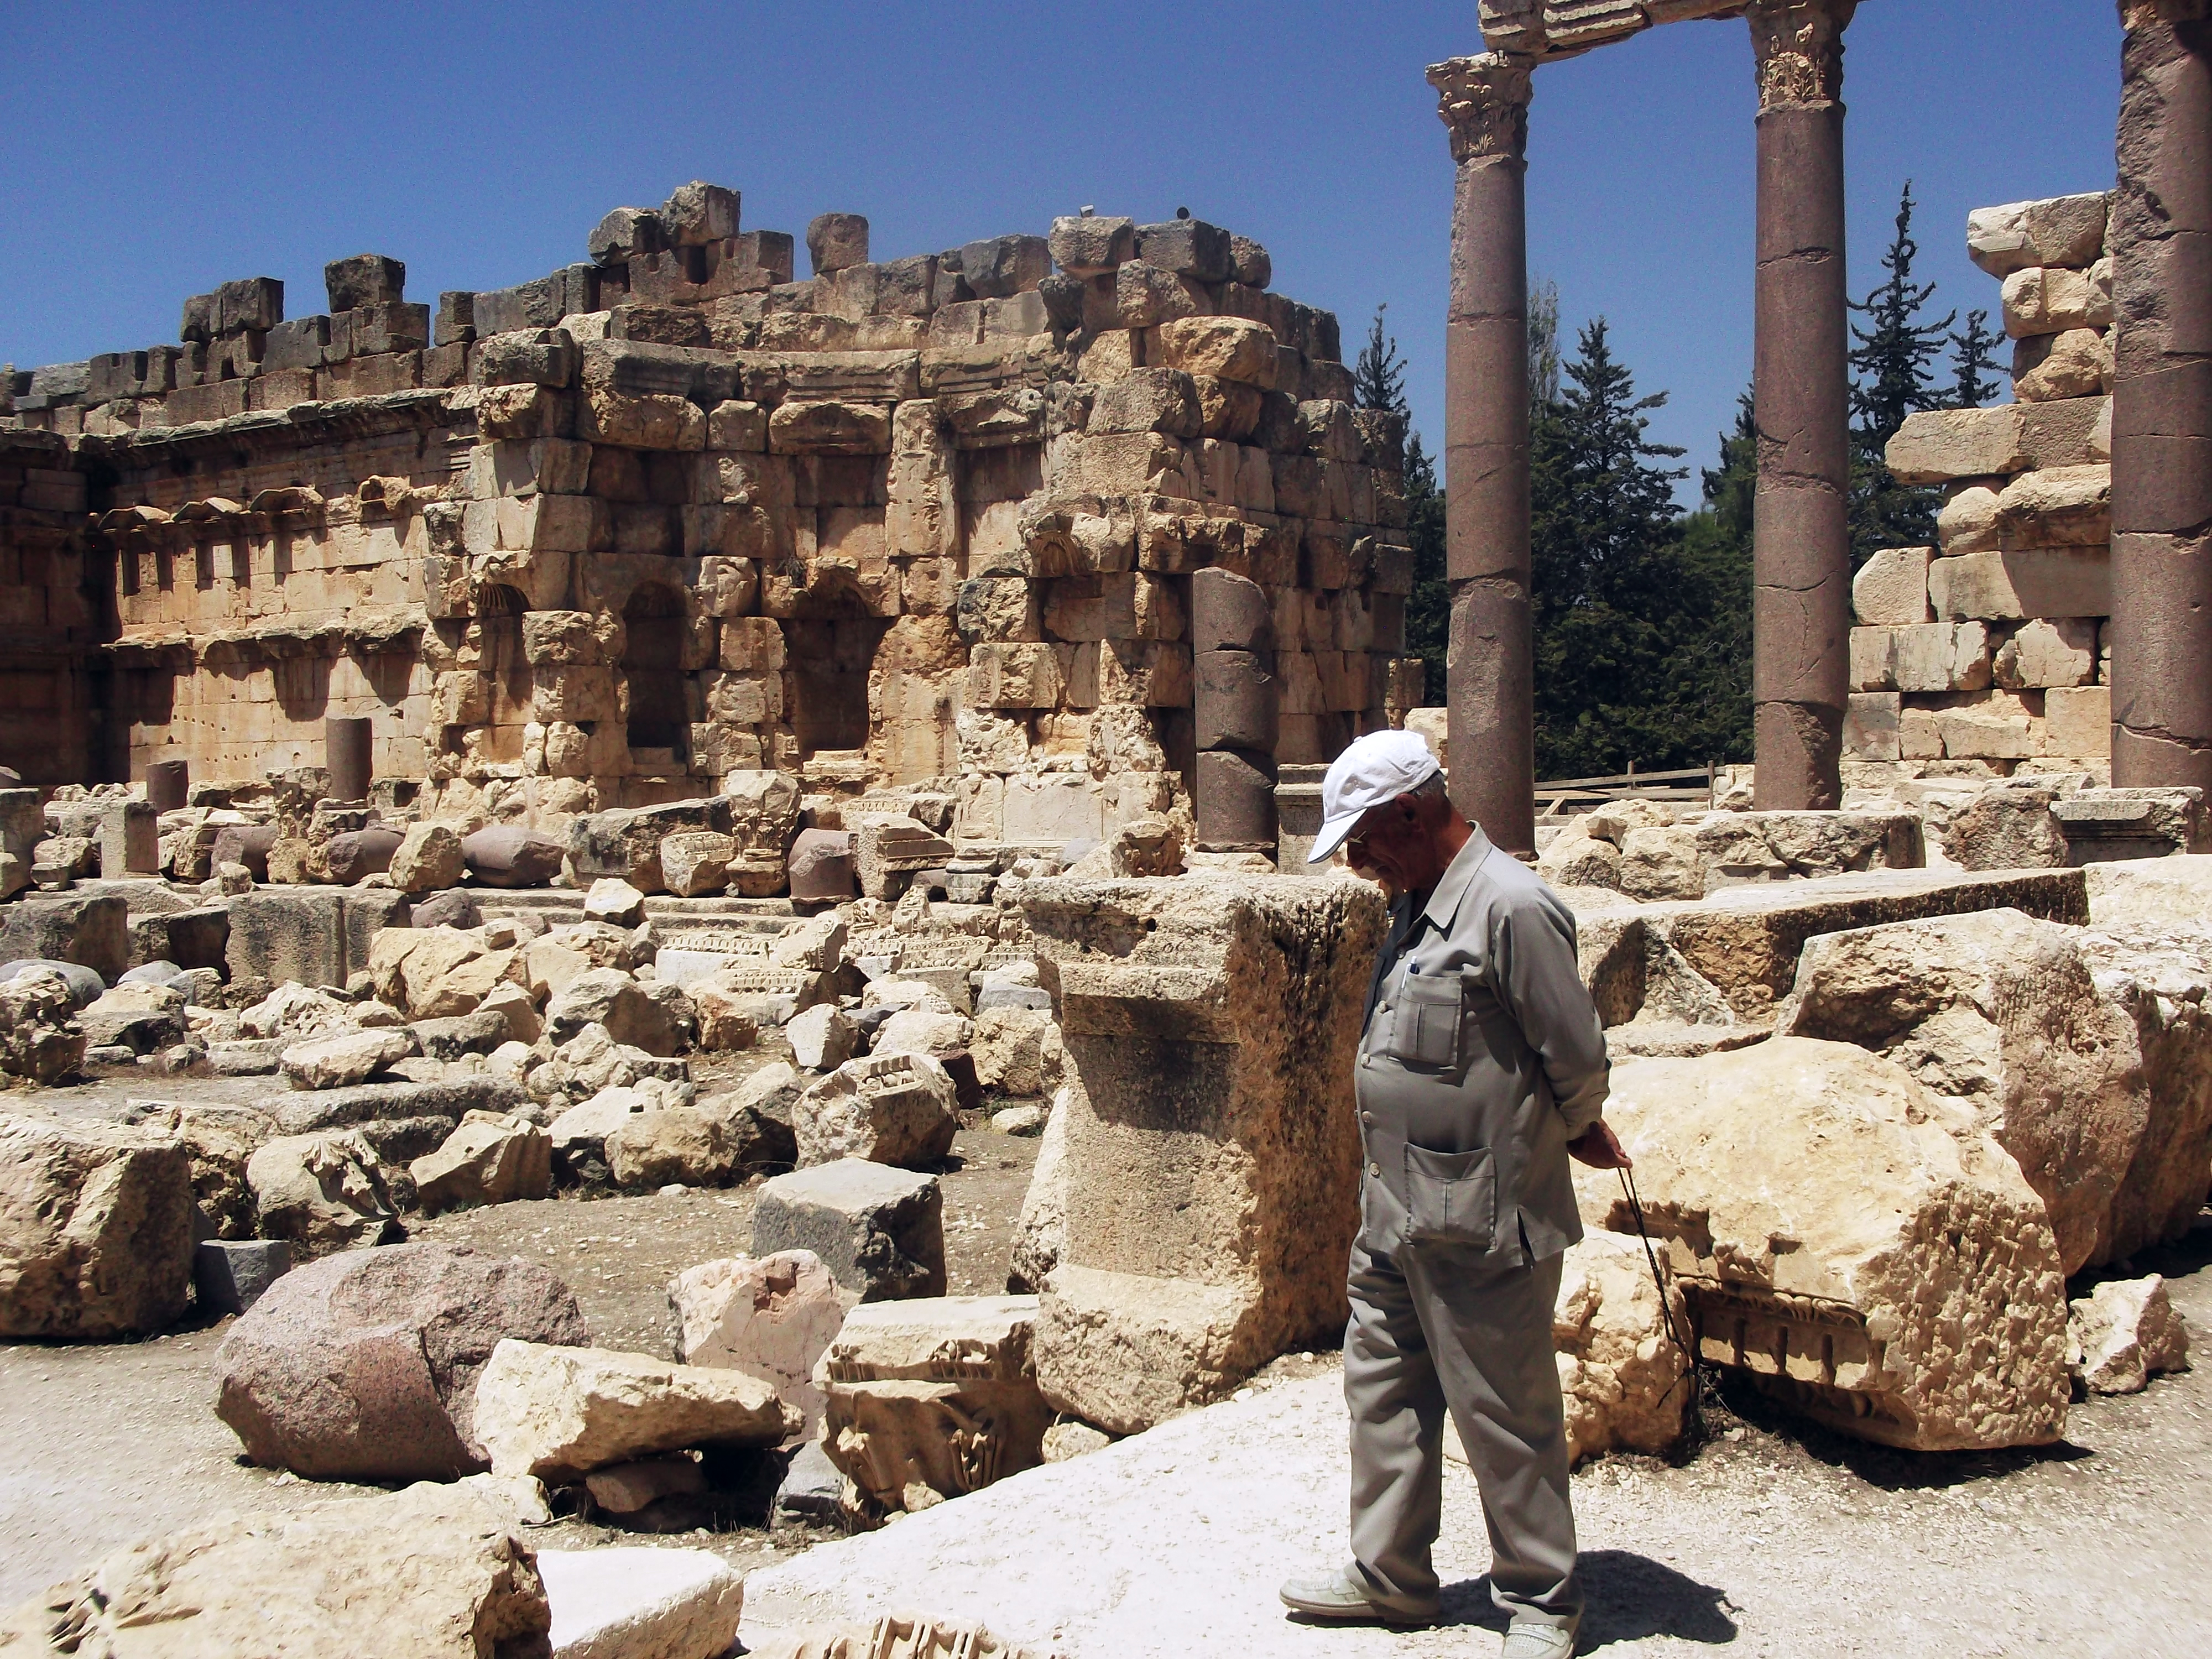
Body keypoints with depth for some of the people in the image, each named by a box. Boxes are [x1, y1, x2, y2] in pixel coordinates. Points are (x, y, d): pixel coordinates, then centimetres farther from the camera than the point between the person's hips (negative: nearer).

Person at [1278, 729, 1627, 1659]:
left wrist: (1570, 1134, 4)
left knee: (1507, 1419, 4)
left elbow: (1577, 1056, -15)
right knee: (1381, 1390, 17)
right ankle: (1389, 1576, 32)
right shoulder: (1416, 908, 11)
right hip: (1394, 1214, 9)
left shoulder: (1510, 907, -19)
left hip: (1477, 1223, -9)